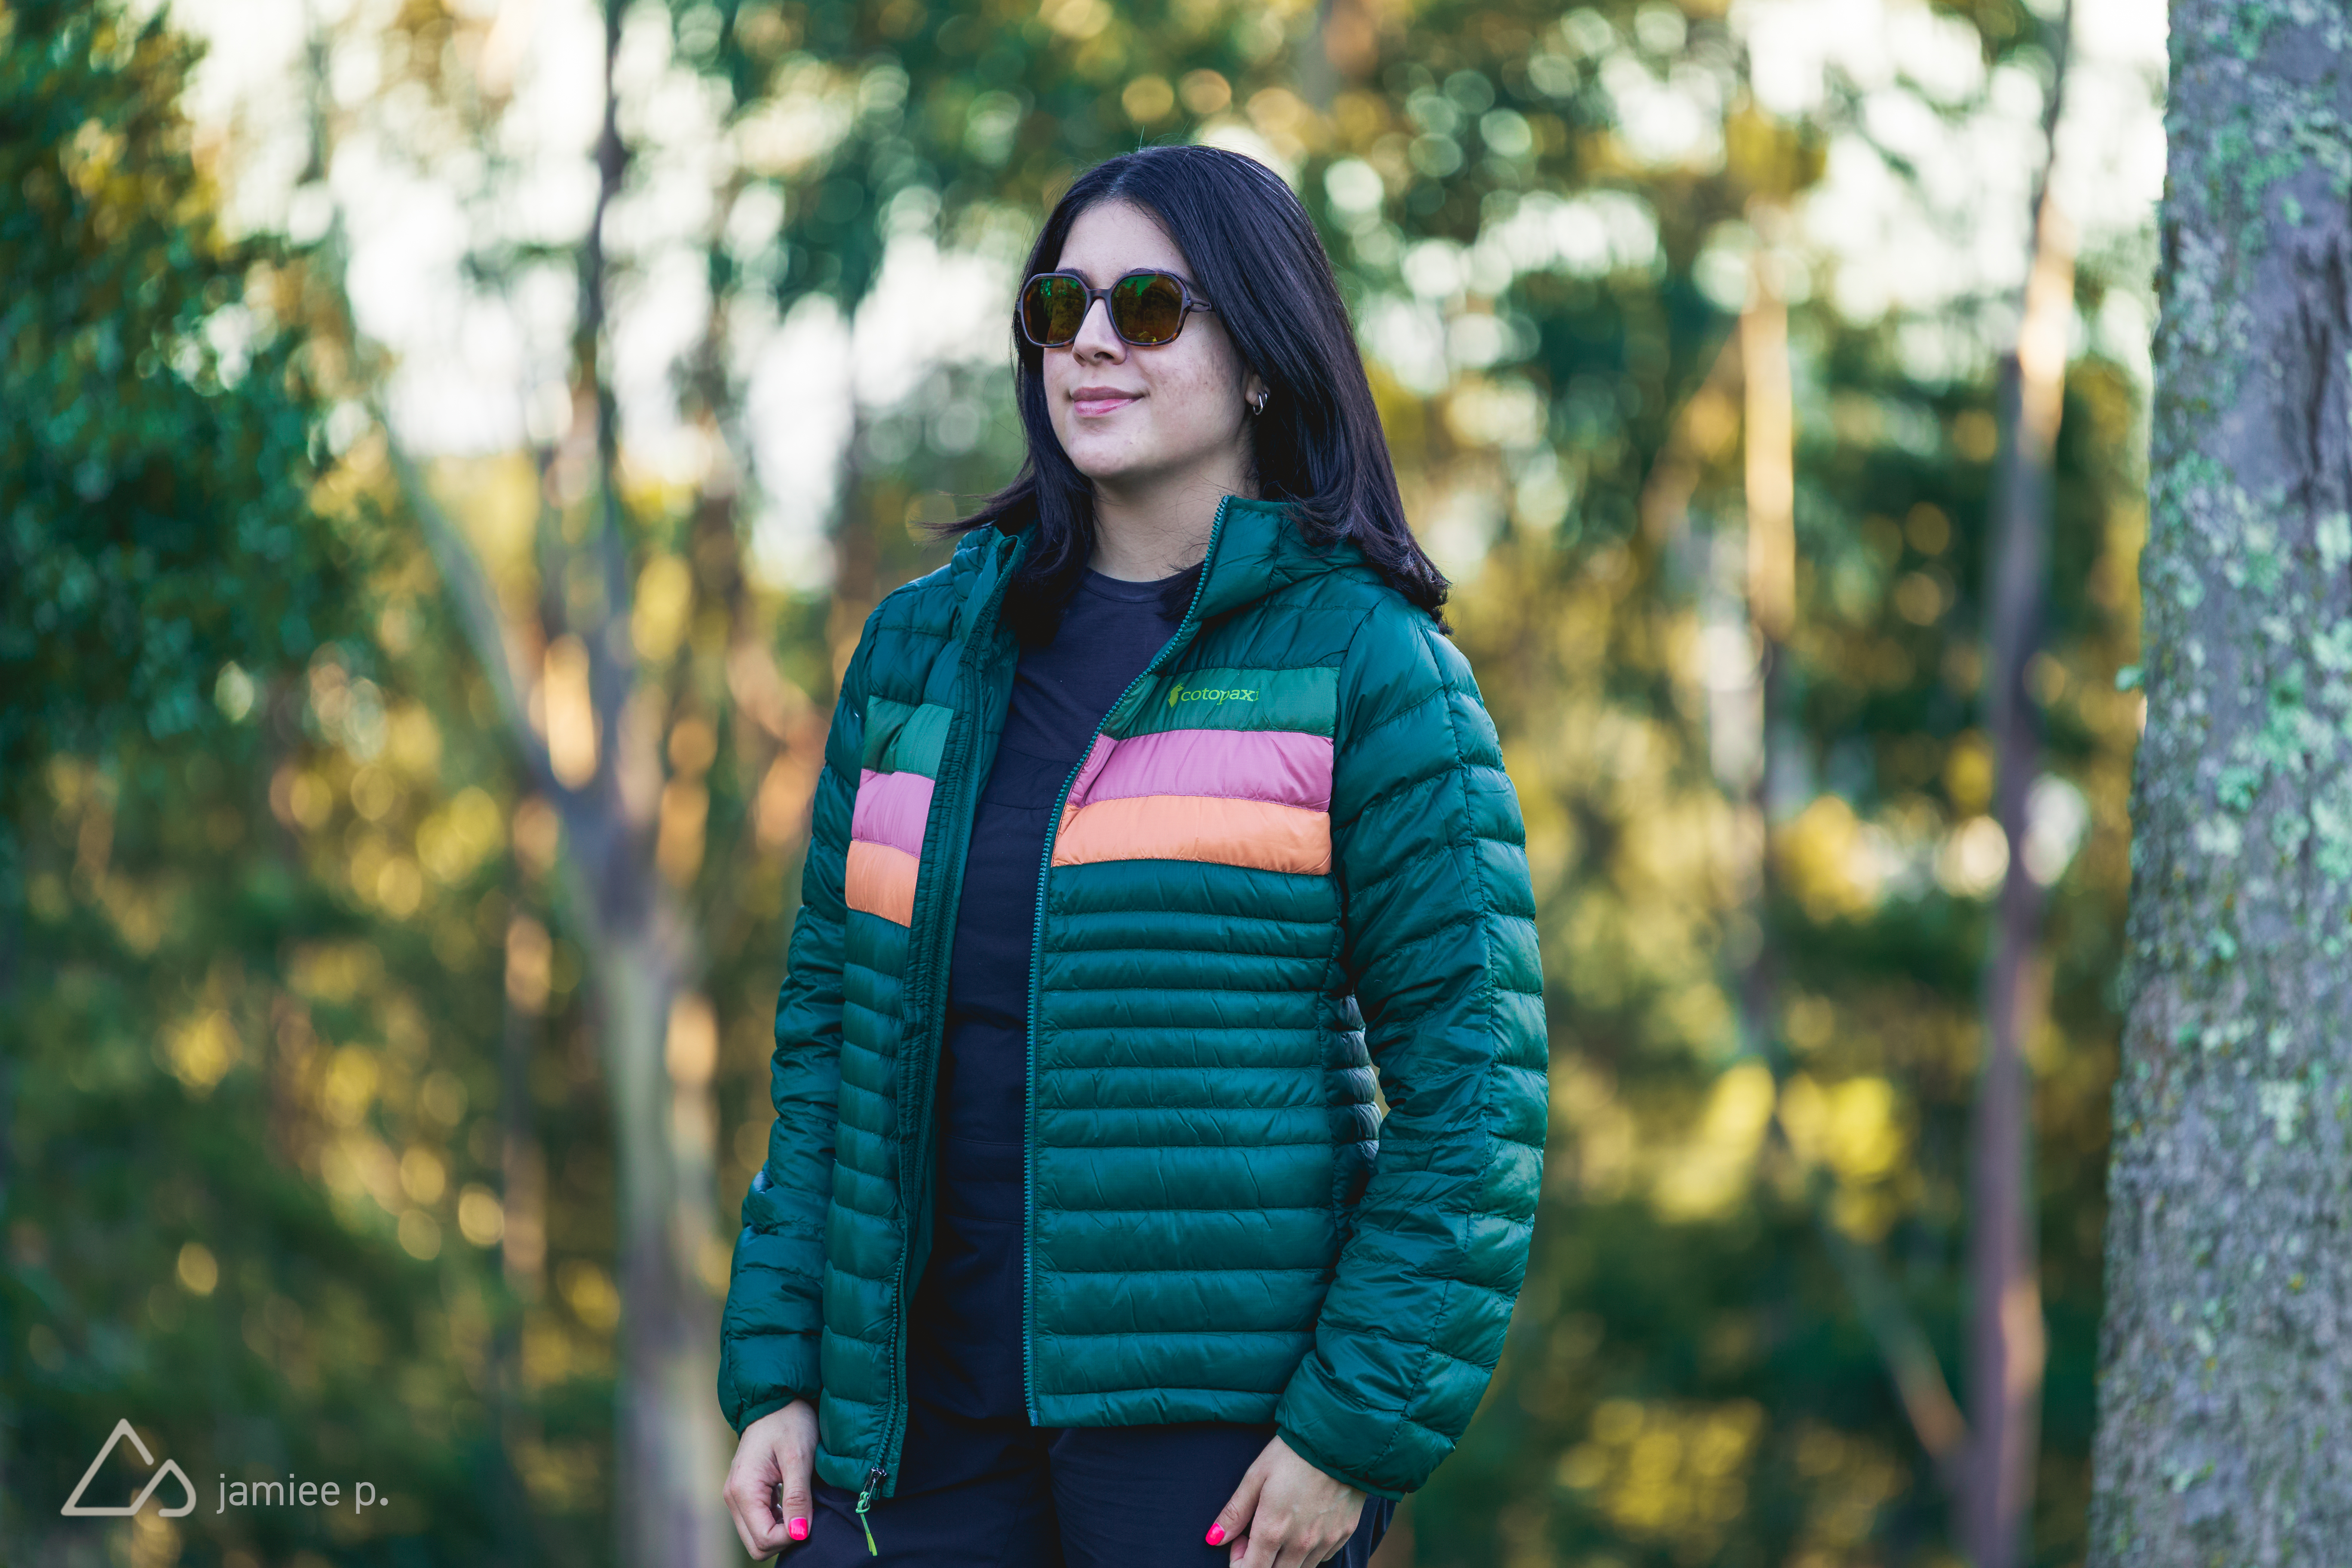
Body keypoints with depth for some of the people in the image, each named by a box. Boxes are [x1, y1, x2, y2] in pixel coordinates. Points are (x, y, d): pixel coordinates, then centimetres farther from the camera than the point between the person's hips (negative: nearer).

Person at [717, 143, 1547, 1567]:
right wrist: (776, 1373, 6)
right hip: (924, 1420, 4)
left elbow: (1475, 1088, -5)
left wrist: (1359, 1425, -12)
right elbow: (829, 1030, 14)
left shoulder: (1366, 664, -2)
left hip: (1216, 1430, -4)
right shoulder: (922, 648, 12)